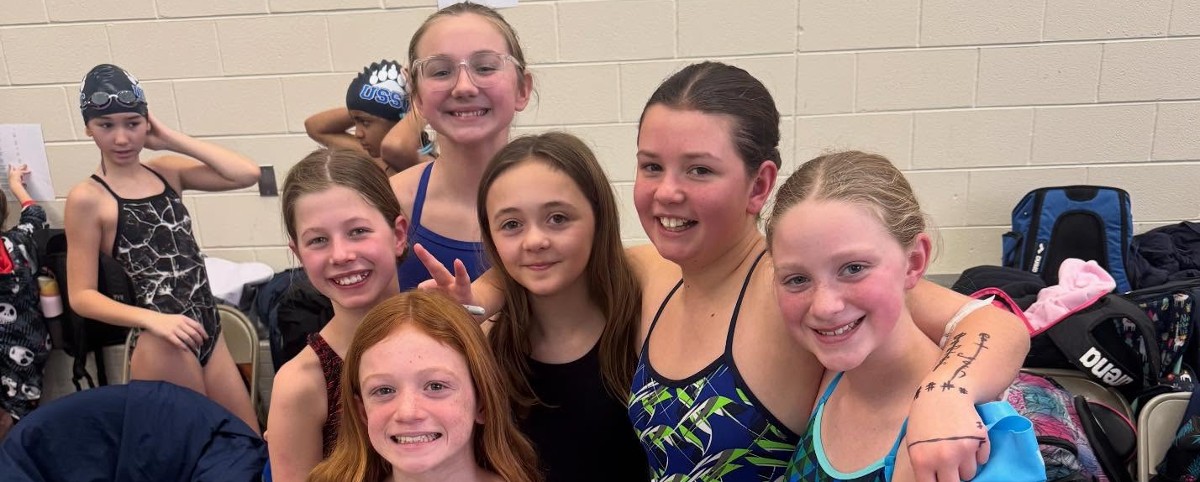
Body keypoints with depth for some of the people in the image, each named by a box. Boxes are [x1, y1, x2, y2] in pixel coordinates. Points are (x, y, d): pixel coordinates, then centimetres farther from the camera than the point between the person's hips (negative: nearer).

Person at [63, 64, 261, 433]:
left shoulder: (168, 171, 8)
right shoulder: (87, 199, -6)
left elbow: (247, 174, -6)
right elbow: (82, 295, -7)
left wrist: (171, 139, -2)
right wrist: (152, 319, -21)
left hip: (206, 329, 6)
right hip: (163, 345, -6)